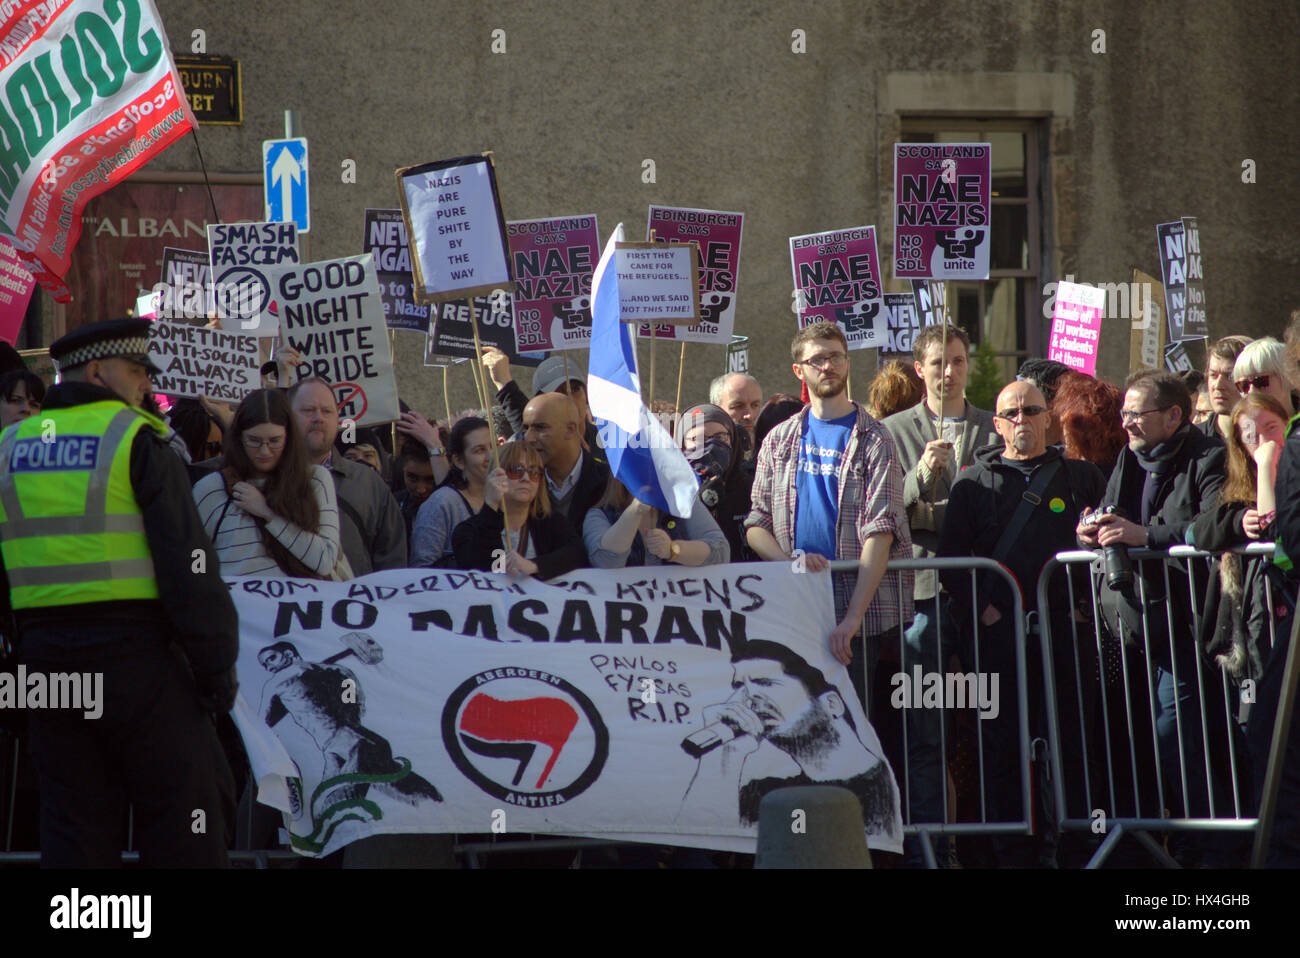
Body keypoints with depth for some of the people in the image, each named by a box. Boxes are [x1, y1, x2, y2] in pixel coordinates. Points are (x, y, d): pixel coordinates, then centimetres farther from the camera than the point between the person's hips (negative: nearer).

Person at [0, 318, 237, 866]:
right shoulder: (135, 441, -5)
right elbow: (188, 565, -10)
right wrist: (217, 668, -6)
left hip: (45, 656, 5)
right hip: (134, 652, -5)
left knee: (73, 824, 9)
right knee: (182, 815, -1)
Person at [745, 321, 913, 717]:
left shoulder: (872, 440, 0)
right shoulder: (779, 441, 13)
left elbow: (880, 531, -10)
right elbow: (756, 524, 11)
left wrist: (853, 616, -19)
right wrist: (789, 561, -12)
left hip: (856, 610, -3)